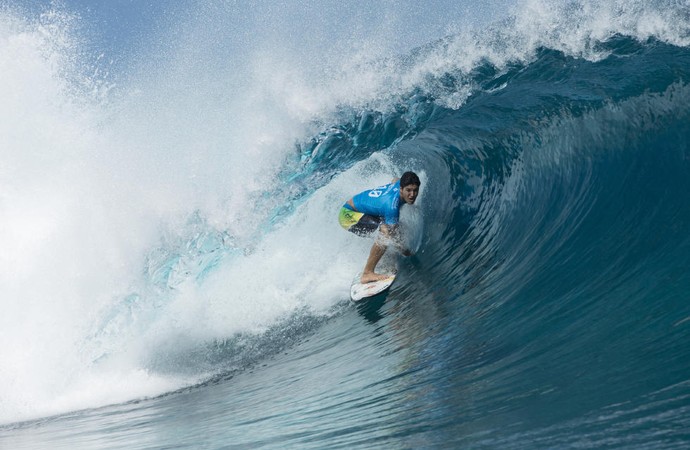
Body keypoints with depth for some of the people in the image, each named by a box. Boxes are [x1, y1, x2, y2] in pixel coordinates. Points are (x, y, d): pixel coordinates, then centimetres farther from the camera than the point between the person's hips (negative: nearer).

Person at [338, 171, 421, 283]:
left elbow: (395, 179, 17)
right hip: (348, 215, -10)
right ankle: (367, 274, -24)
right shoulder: (391, 205, -33)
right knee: (386, 232, -28)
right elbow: (391, 234, -27)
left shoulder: (400, 182, -10)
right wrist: (406, 252, -13)